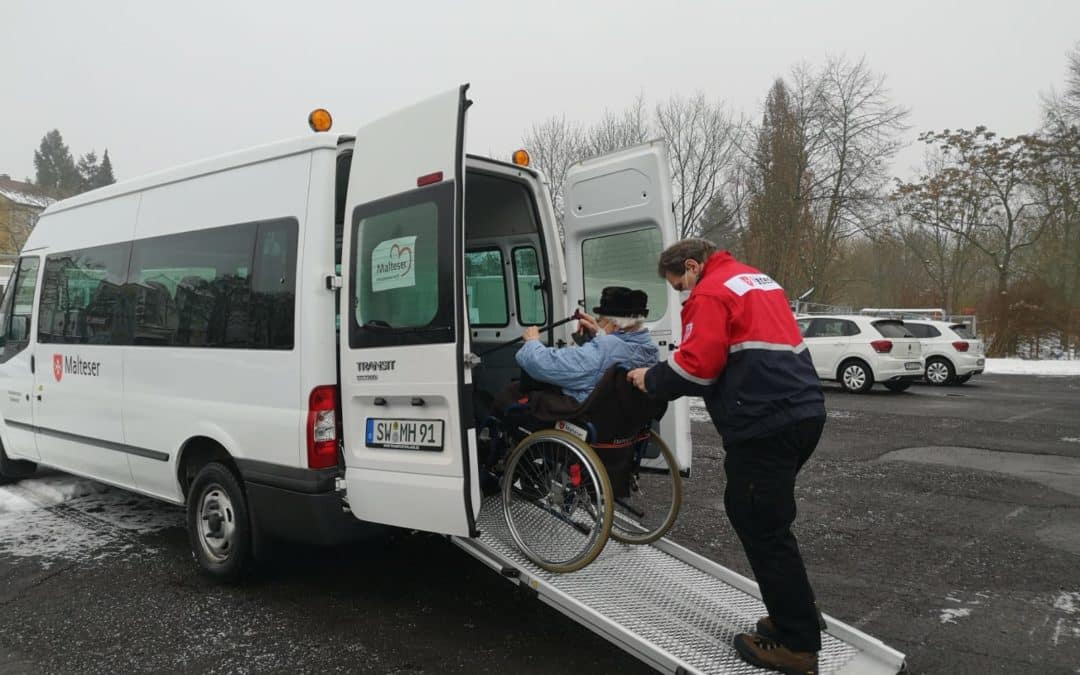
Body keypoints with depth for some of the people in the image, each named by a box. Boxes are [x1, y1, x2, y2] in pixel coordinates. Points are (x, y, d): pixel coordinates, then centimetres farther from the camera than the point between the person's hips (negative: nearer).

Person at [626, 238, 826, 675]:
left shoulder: (711, 292, -7)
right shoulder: (757, 281, 23)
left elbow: (697, 366, -15)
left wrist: (651, 380, 3)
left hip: (765, 424, -10)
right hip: (801, 413, 10)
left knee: (763, 529, -1)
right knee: (753, 515, 20)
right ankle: (795, 613, 29)